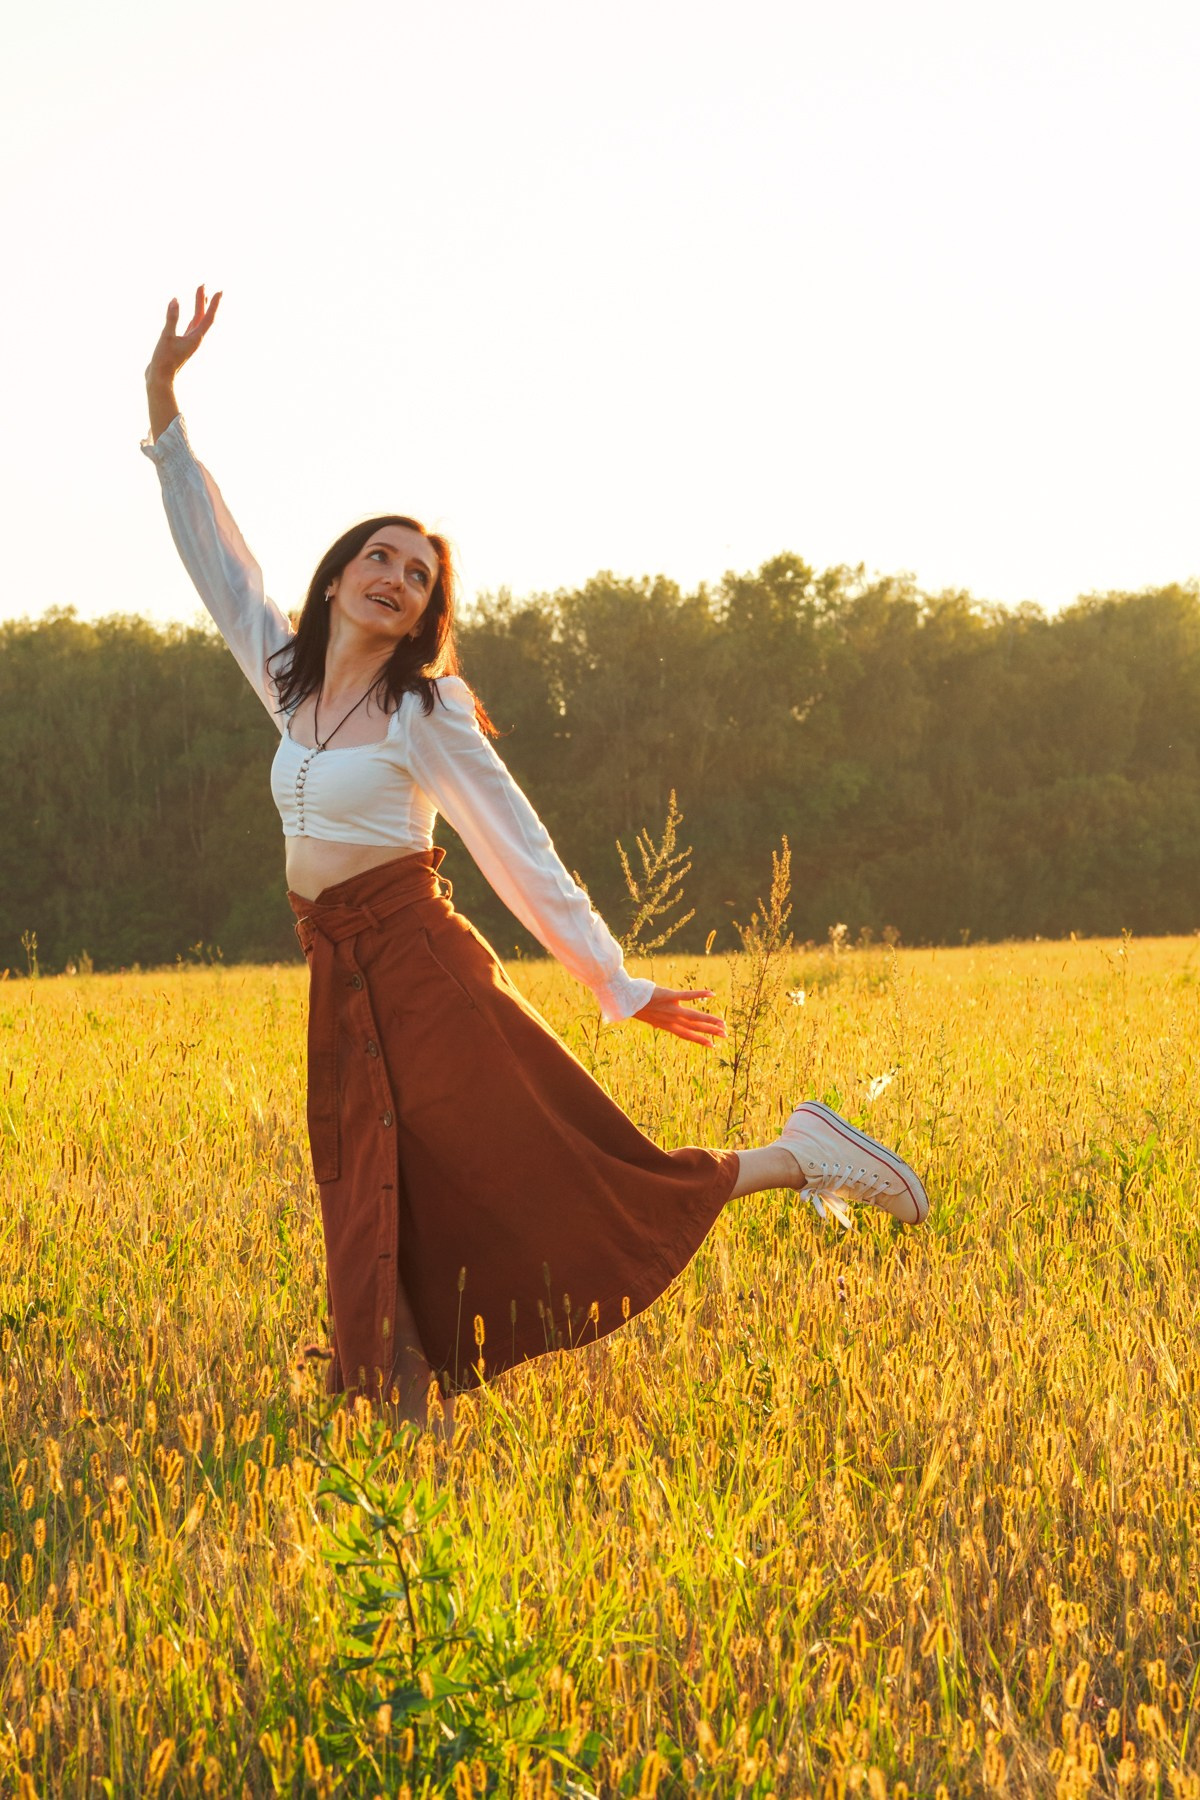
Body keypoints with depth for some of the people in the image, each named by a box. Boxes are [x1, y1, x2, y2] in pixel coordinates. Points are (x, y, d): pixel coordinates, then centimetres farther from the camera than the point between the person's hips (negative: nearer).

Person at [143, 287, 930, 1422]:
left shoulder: (424, 712, -3)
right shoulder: (288, 681, 13)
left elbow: (520, 852, -3)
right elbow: (215, 558, 20)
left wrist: (617, 984, -4)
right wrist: (163, 402, 17)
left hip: (424, 967, -6)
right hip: (340, 988, 6)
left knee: (595, 1175, -8)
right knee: (378, 1238, 2)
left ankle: (800, 1161, 5)